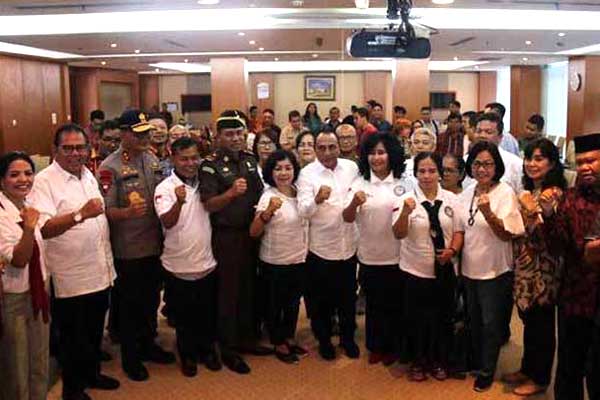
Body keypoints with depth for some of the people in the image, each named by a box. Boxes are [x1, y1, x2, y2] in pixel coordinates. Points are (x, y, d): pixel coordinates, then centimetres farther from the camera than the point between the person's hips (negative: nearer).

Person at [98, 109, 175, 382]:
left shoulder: (152, 159, 7)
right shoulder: (110, 167, -14)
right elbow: (106, 210, -18)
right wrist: (129, 212, -35)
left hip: (154, 245, 6)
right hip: (128, 250, -6)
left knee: (151, 299, 20)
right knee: (129, 305, 9)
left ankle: (148, 345, 38)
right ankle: (130, 357, 25)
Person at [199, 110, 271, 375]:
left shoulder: (250, 160, 7)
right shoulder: (211, 165, -11)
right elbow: (208, 205, -19)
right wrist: (230, 193, -33)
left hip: (250, 232, 6)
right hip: (225, 236, -6)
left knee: (248, 287, 16)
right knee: (228, 291, 4)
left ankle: (246, 338, 31)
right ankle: (228, 348, 17)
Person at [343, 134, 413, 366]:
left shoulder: (405, 183, -1)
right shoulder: (360, 183, -1)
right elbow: (347, 218, -8)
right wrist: (354, 203, -28)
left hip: (397, 256, 0)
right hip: (369, 256, 0)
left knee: (395, 304, 12)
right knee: (374, 303, 13)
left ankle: (392, 348, 31)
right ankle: (375, 347, 31)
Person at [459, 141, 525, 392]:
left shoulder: (505, 193, -15)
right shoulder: (467, 193, 2)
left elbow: (507, 234, -21)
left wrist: (488, 213, -34)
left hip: (494, 270, -6)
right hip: (469, 268, 6)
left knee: (490, 323, 8)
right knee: (474, 320, 20)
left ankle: (487, 370, 26)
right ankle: (476, 362, 39)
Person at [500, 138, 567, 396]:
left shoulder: (554, 193, -16)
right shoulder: (529, 191, 10)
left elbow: (547, 237, -22)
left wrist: (532, 211, -29)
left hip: (543, 270, -8)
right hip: (525, 267, 8)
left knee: (541, 324, 5)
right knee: (529, 320, 19)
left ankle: (540, 379, 20)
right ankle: (527, 369, 33)